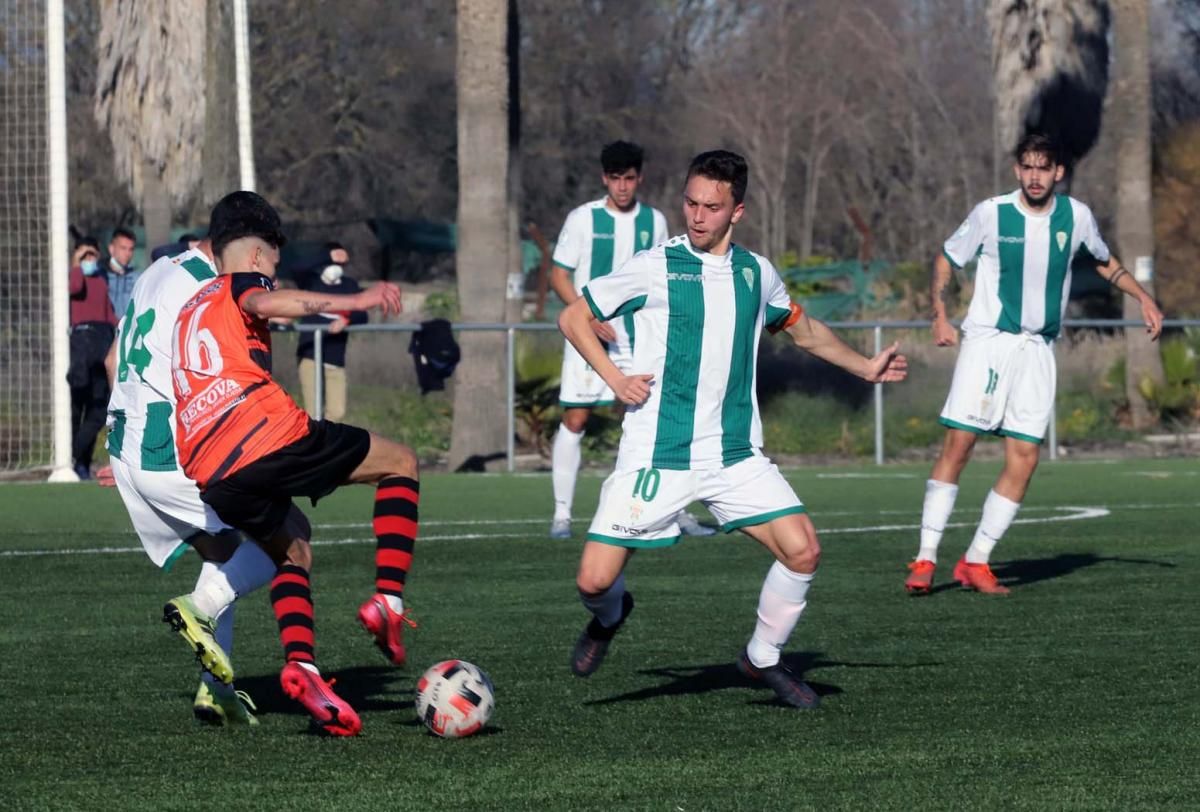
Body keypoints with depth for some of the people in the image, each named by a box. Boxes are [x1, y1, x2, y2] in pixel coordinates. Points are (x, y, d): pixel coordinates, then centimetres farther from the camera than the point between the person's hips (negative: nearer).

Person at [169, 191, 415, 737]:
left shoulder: (190, 309, 32)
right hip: (269, 436, -7)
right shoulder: (242, 284, 10)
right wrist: (352, 302, -30)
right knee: (399, 464, 13)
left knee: (291, 545, 30)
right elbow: (266, 303, -15)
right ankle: (389, 600, -4)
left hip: (213, 479, 7)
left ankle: (301, 666, 6)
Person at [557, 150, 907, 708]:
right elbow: (573, 318, 2)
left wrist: (865, 368, 26)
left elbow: (802, 329, 28)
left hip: (735, 454, 3)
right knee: (595, 580, -10)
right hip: (656, 455, -3)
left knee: (802, 551, -11)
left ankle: (763, 658, 13)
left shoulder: (756, 273, 8)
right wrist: (614, 379, -10)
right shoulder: (653, 267, -6)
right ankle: (610, 617, 29)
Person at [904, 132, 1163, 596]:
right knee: (958, 442, -12)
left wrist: (1143, 298, 12)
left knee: (1024, 459, -4)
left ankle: (976, 562, 5)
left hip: (1038, 350, 3)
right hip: (988, 340, -3)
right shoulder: (991, 214, -7)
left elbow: (1104, 261, 22)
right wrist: (940, 317, -6)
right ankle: (926, 558, -7)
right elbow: (946, 259, 6)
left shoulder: (1076, 217, 2)